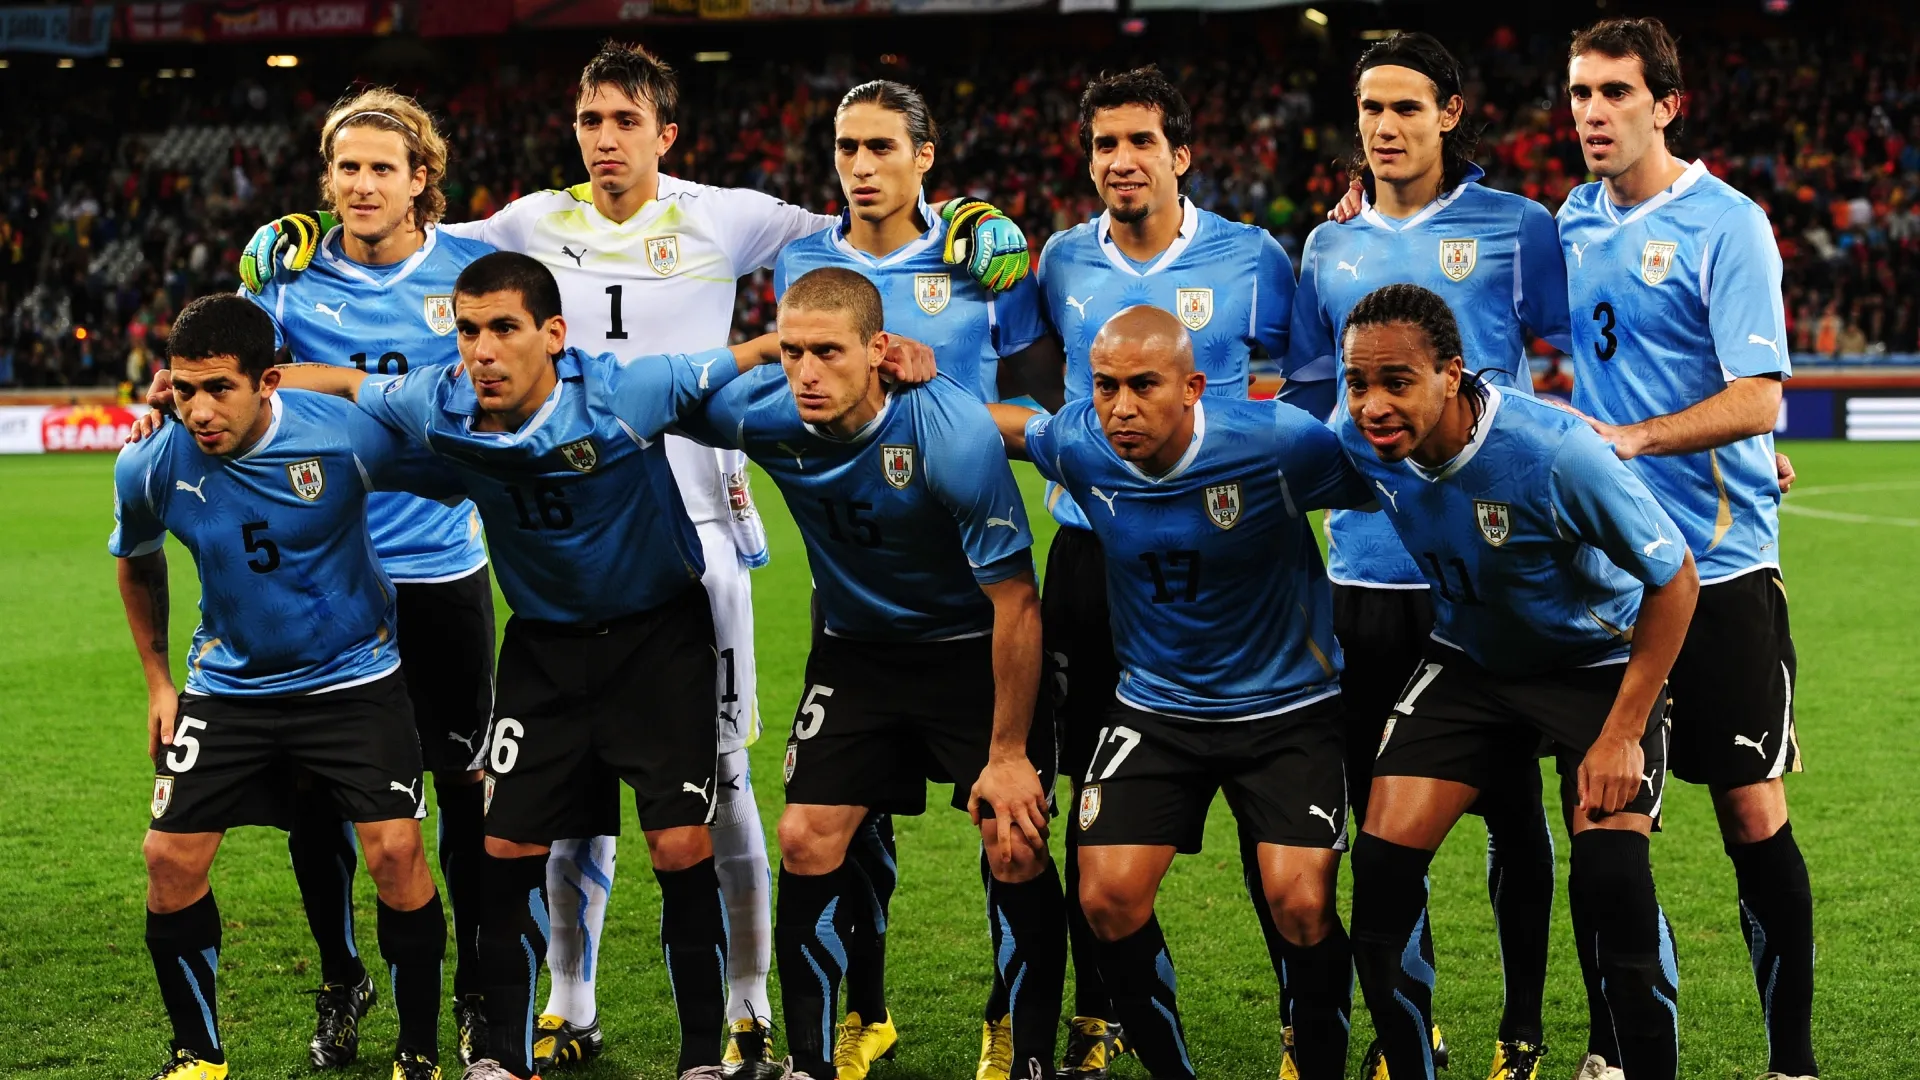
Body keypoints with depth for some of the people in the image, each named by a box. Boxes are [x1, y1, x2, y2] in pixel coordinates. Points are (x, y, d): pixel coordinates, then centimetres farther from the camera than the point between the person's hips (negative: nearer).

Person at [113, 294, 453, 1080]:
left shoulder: (346, 435, -23)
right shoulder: (150, 469, -14)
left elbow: (456, 482, -8)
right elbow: (137, 564, 9)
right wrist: (157, 680, 10)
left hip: (353, 678, -2)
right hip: (229, 685, 3)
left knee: (395, 851, -13)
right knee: (170, 860, -4)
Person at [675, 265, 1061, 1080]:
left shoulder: (954, 434, -30)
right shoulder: (763, 413, -19)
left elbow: (1015, 601, -21)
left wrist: (1008, 754, -18)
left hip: (974, 648, -4)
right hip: (856, 644, 4)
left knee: (1016, 853, -11)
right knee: (806, 842, -4)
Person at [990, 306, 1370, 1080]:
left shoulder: (1279, 443, -23)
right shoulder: (1079, 446, -12)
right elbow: (1017, 427, 11)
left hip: (1286, 706, -3)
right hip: (1153, 706, 3)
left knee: (1300, 904, -15)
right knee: (1108, 899, -8)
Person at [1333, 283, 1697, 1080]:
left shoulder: (1555, 452, -33)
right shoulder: (1360, 442, -18)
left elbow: (1675, 581, -22)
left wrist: (1622, 734, -22)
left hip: (1598, 664, -4)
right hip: (1468, 660, 4)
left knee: (1613, 879, -22)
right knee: (1382, 858, -9)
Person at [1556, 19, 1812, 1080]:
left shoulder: (1726, 225, -9)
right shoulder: (1575, 223, 9)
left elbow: (1756, 400, -15)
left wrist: (1636, 438, -26)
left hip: (1719, 566, -5)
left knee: (1752, 815, -3)